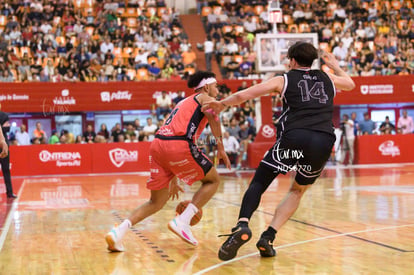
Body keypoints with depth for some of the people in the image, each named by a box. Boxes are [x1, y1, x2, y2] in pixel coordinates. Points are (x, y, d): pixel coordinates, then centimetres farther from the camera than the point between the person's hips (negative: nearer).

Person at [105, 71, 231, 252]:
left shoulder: (184, 103, 37)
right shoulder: (205, 98, 15)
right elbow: (212, 116, -12)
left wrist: (173, 180, 38)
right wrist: (220, 147, -8)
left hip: (158, 143, 7)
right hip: (180, 144, -7)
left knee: (157, 202, 16)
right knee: (212, 180, 15)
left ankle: (118, 232, -3)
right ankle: (183, 221, 0)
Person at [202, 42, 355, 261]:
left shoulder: (284, 80, 14)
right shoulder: (327, 79, 24)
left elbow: (243, 96, 11)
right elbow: (350, 84, 47)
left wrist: (222, 104, 29)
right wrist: (335, 66, 63)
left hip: (295, 138, -3)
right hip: (324, 142, 4)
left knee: (258, 183, 7)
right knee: (298, 190, 23)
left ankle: (242, 225, -19)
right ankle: (268, 238, 10)